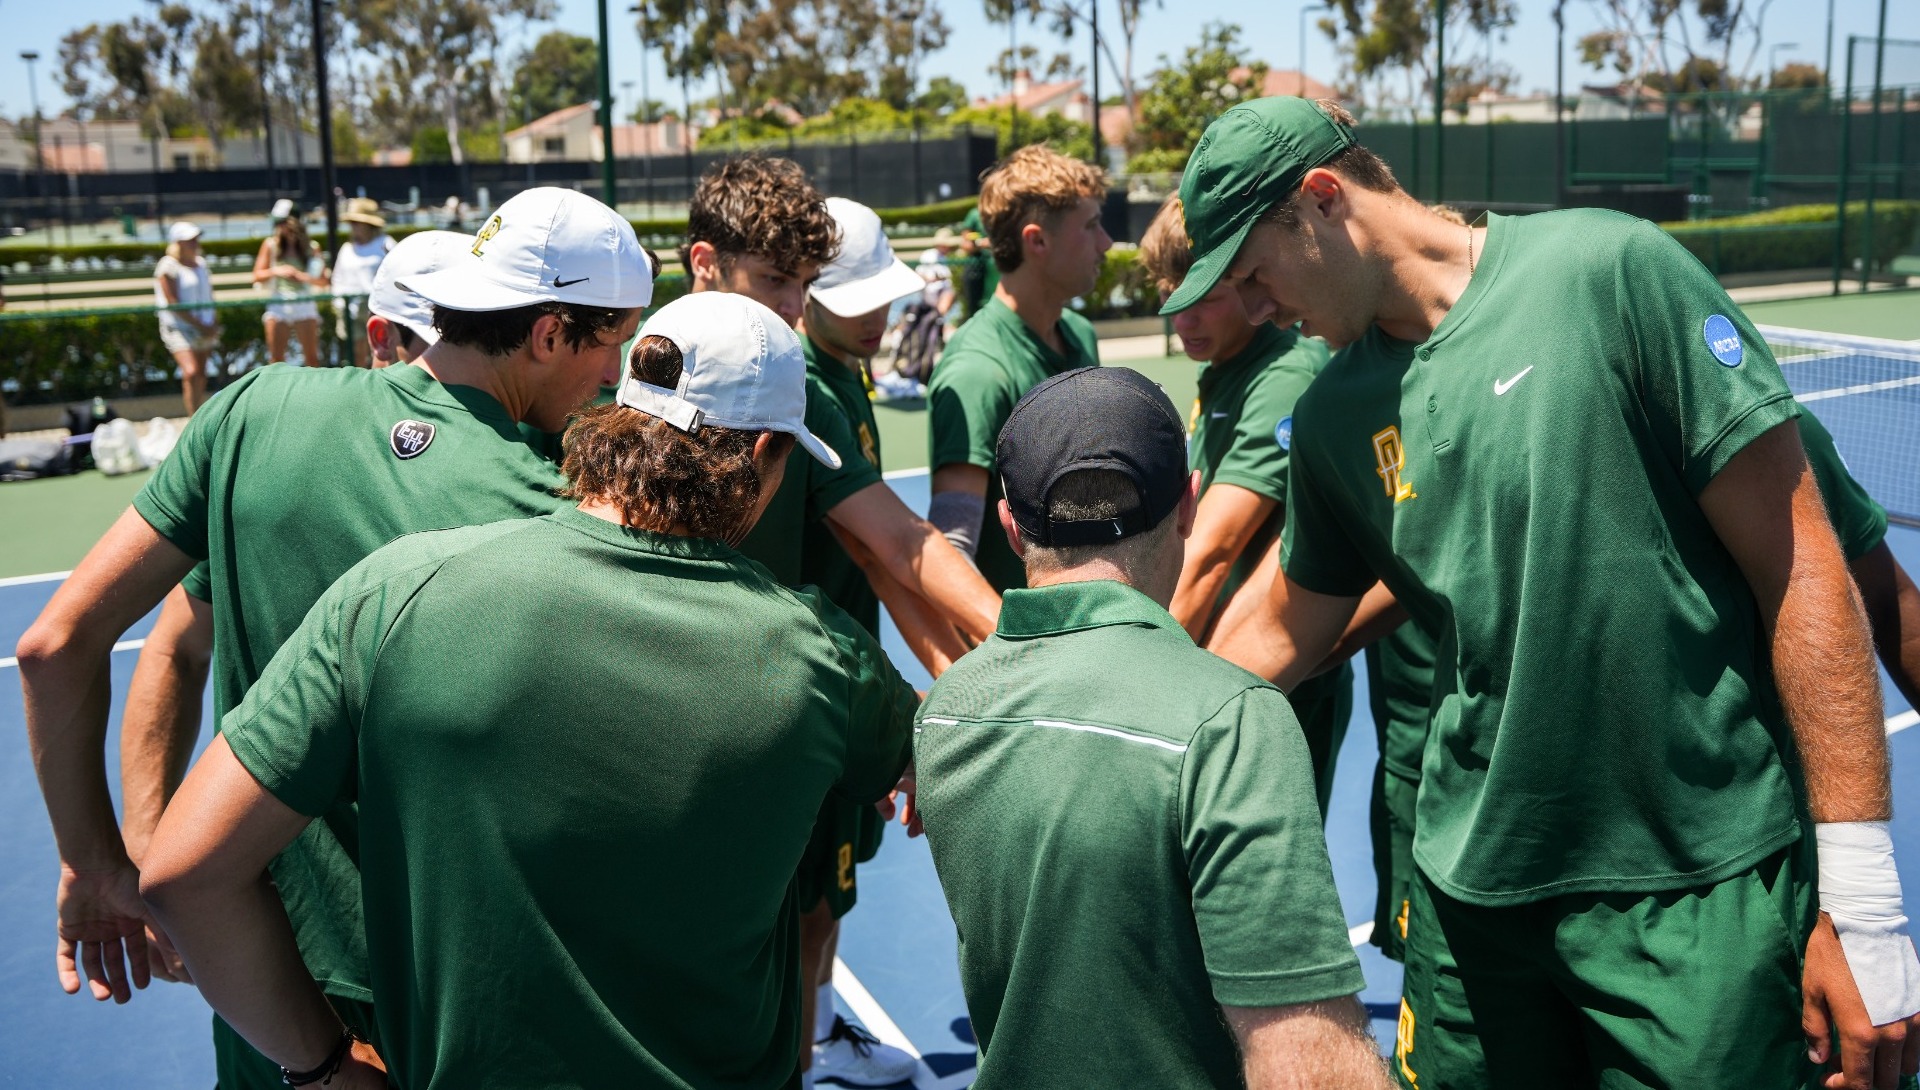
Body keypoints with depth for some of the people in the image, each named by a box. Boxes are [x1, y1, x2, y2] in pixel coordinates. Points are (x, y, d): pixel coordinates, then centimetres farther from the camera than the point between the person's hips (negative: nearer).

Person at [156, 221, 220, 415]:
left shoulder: (201, 263, 13)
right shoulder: (168, 267, -9)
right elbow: (173, 304, -14)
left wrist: (214, 323, 6)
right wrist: (200, 325, -17)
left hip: (204, 330, 7)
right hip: (179, 328, -7)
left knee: (201, 376, 7)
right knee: (191, 373, -21)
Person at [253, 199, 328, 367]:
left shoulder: (311, 247, 4)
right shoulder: (270, 245, 6)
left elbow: (323, 282, -2)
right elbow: (257, 276, 4)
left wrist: (303, 276, -20)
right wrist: (276, 271, -14)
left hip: (304, 305, -1)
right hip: (278, 306, 1)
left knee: (312, 357, -3)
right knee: (276, 359, 1)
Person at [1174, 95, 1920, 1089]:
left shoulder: (1609, 270, -11)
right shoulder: (1334, 417, 5)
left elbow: (1797, 565, -11)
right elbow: (1285, 636, 21)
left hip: (1701, 895, -5)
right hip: (1472, 887, 5)